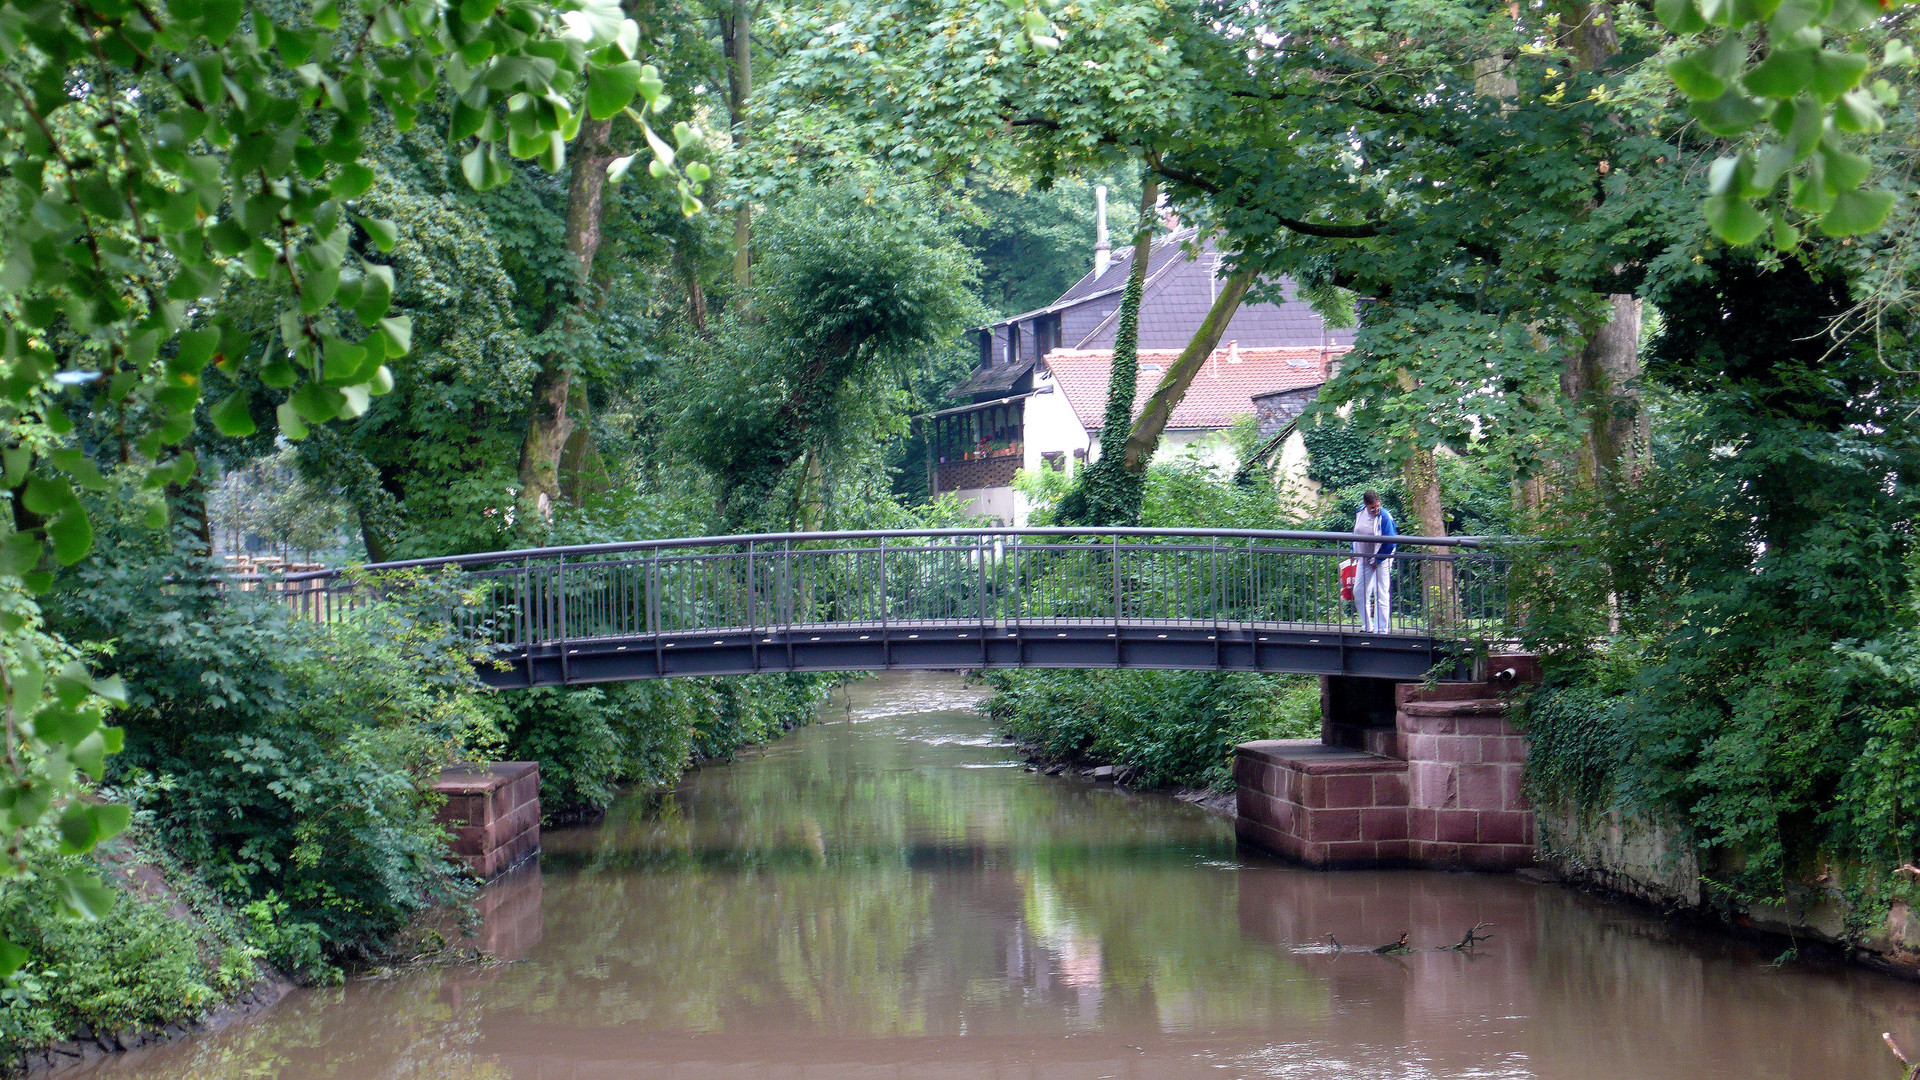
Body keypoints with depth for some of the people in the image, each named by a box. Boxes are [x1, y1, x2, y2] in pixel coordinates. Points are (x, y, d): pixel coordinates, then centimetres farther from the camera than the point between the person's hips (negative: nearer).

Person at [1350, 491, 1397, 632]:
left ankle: (1381, 630, 2)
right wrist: (1354, 552, 13)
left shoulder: (1385, 517, -18)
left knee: (1381, 594, -4)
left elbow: (1390, 543, -17)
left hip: (1381, 560, -7)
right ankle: (1367, 627, 24)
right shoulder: (1360, 512, 0)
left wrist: (1377, 560, -13)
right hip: (1364, 559, 7)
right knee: (1359, 591, 10)